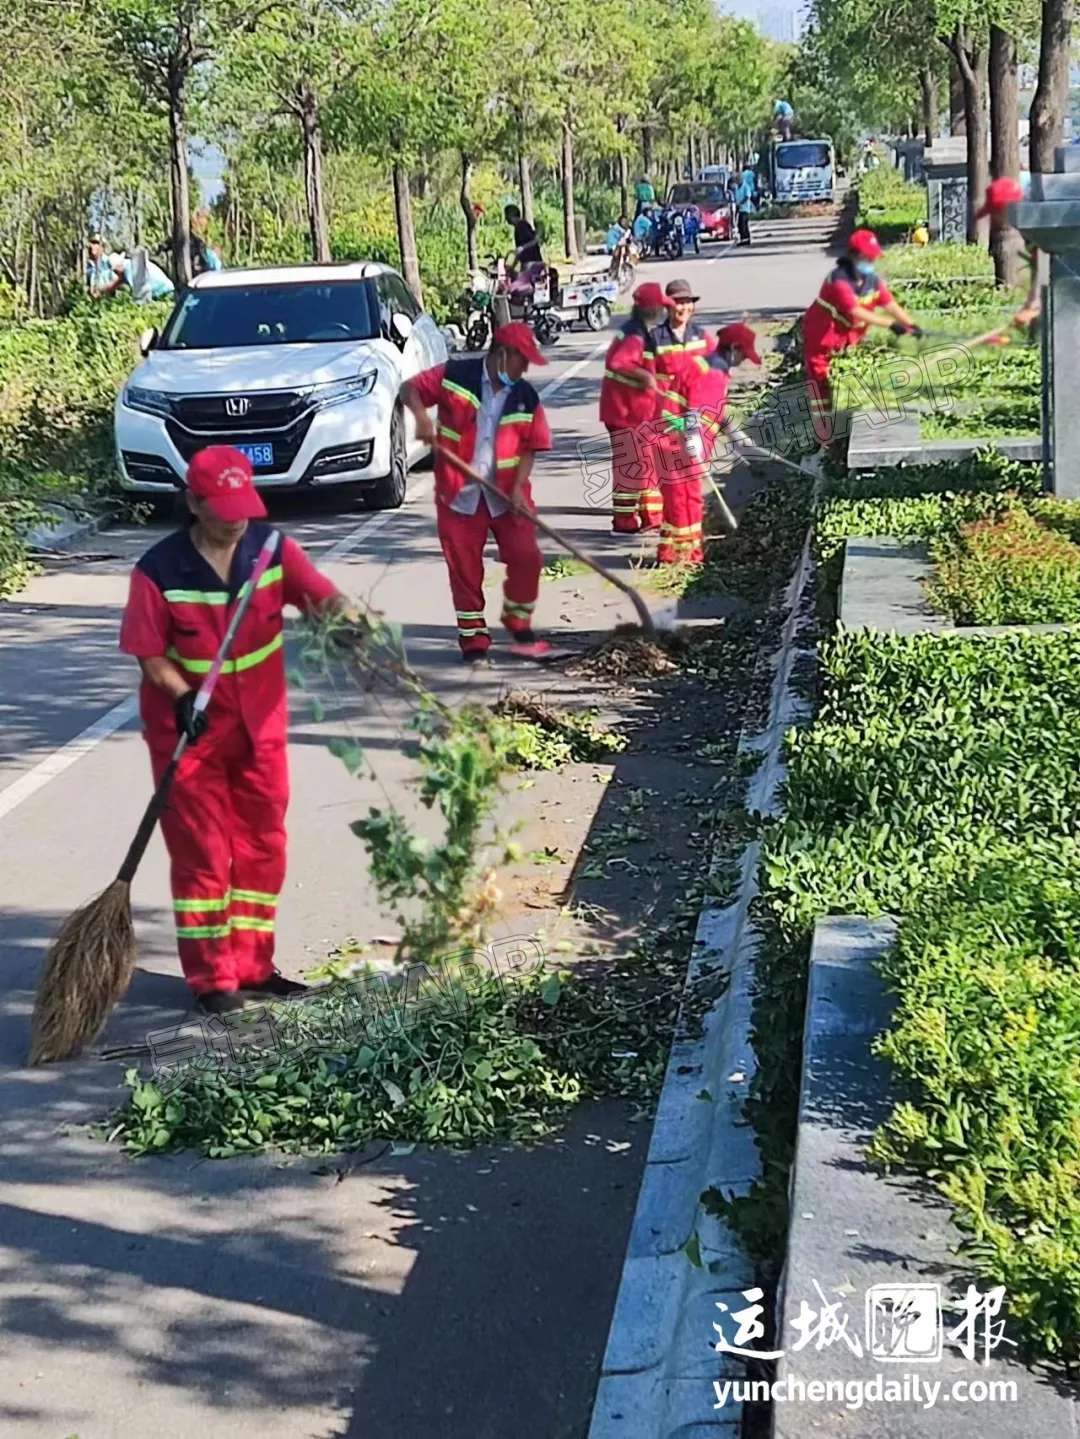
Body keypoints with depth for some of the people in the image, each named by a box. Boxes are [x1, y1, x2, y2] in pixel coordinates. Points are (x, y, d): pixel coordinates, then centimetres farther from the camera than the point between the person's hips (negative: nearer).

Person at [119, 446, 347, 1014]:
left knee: (263, 847, 11)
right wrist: (183, 698, -29)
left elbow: (325, 596, -16)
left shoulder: (273, 548, -8)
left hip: (259, 725, 4)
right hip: (189, 730, -4)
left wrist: (336, 607, -40)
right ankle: (212, 978, 13)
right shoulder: (159, 571, -17)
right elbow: (150, 653, -12)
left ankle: (252, 967, 25)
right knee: (202, 854, 2)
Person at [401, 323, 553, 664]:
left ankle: (519, 626, 17)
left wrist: (518, 486, -12)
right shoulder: (454, 376, -7)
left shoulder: (526, 397, 2)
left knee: (526, 558, -4)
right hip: (460, 493, -2)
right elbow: (411, 389, 0)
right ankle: (473, 640, 14)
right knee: (465, 568, 3)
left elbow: (530, 447, 1)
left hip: (506, 494, 2)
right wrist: (421, 415, -20)